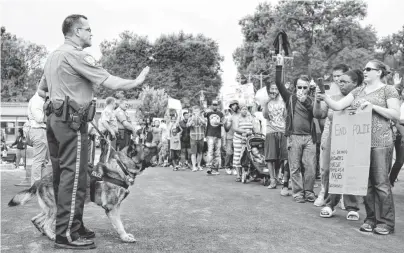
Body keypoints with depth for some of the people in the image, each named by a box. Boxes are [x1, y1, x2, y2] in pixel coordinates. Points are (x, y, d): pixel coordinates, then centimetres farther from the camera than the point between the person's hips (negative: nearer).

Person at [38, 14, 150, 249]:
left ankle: (70, 225, 22)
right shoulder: (76, 55, -11)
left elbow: (42, 88, 26)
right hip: (72, 121, -10)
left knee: (61, 176, 12)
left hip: (55, 119, 10)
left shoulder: (54, 55, 18)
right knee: (74, 176, -6)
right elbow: (110, 82, -15)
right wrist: (136, 82, -3)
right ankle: (67, 234, -2)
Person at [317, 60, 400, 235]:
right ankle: (371, 219, 18)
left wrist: (372, 106, -14)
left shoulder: (388, 90, 3)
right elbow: (337, 106, 7)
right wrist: (325, 98, -12)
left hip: (380, 142, -5)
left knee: (381, 182, -3)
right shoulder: (358, 91, 16)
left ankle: (385, 222, 7)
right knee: (366, 182, 8)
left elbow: (395, 115, -6)